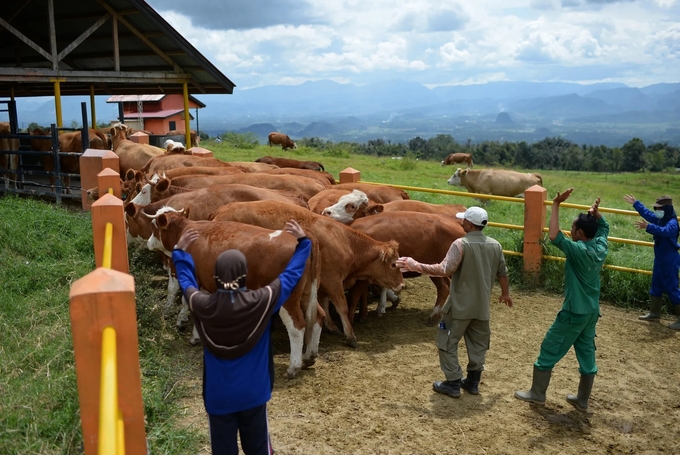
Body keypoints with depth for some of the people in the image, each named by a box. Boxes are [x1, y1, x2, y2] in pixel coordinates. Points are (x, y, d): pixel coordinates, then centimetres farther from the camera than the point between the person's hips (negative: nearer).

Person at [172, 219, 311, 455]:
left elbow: (187, 281, 9)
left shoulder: (202, 305, -14)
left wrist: (180, 251, 22)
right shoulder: (262, 301, -18)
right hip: (253, 394, -1)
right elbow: (291, 274, -4)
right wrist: (303, 242, 9)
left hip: (218, 397, 1)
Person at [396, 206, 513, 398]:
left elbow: (445, 270, -26)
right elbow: (502, 272, 12)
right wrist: (505, 293, 29)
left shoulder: (461, 244, -18)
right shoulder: (495, 246, 2)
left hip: (460, 305, -6)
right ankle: (473, 382, 27)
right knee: (478, 344, 18)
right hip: (482, 305, 6)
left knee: (447, 342, 7)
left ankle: (453, 383, 10)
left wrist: (416, 266, -20)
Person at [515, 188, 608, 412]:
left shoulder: (579, 251, -23)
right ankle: (582, 399, 25)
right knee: (587, 353, 15)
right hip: (592, 311, 8)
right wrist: (596, 212, 2)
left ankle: (537, 393, 17)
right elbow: (604, 227, 21)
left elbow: (554, 236, -34)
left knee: (549, 350, 6)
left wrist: (556, 205, -29)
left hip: (574, 312, -8)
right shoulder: (601, 247, 0)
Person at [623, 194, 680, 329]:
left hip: (669, 261, -10)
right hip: (660, 259, 10)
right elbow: (647, 214, 24)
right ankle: (654, 313, 29)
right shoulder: (661, 219, 7)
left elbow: (664, 231, -43)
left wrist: (648, 227, -58)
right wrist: (636, 203, 27)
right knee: (656, 286, 17)